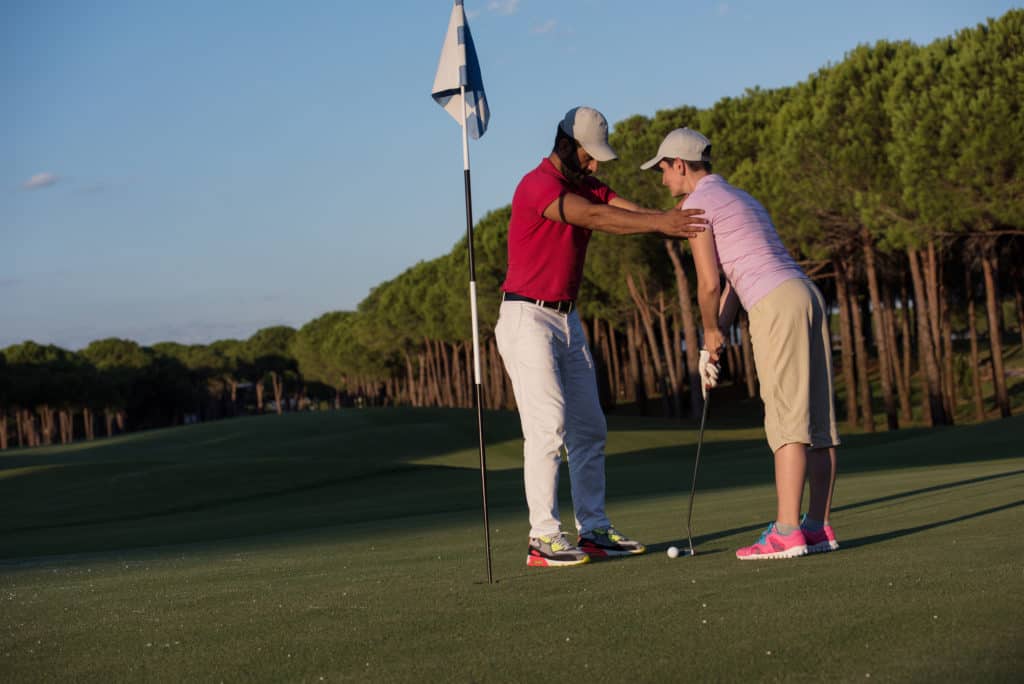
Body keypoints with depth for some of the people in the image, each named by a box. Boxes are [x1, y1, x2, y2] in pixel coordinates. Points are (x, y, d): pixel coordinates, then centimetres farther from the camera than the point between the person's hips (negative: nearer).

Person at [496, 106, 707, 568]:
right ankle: (543, 539, -12)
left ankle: (594, 530, 12)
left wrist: (679, 223, -23)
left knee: (589, 427, 8)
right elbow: (593, 217, -31)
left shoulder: (584, 187, 11)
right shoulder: (538, 185, -16)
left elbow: (631, 212, -4)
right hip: (527, 318, -9)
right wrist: (660, 223, -38)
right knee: (548, 426, -13)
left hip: (567, 319, 9)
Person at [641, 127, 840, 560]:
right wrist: (713, 346, 21)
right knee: (816, 417, 6)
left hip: (776, 305, -9)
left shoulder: (697, 204, -1)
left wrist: (710, 331, 12)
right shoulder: (739, 200, 28)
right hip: (805, 295, 9)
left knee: (787, 418, -12)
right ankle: (820, 527, 8)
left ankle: (787, 532, -15)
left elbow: (708, 284, -6)